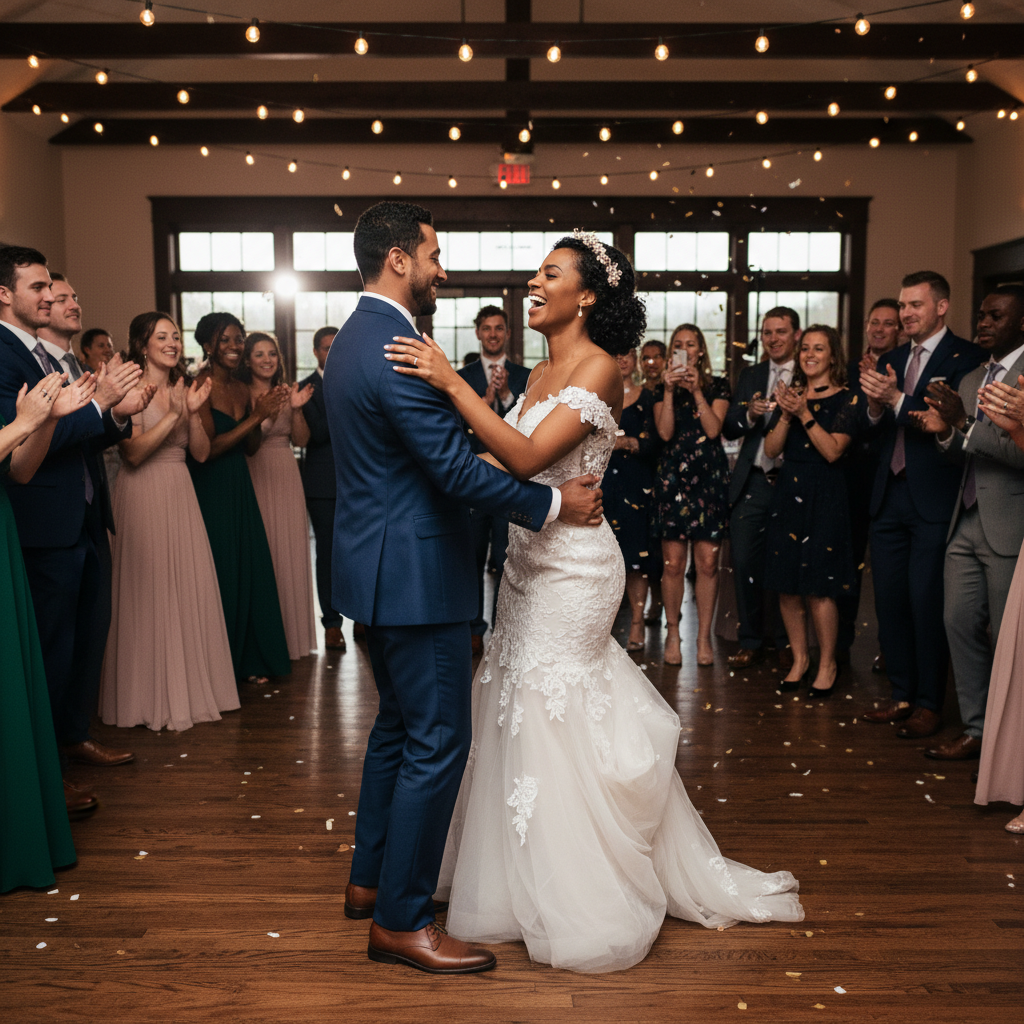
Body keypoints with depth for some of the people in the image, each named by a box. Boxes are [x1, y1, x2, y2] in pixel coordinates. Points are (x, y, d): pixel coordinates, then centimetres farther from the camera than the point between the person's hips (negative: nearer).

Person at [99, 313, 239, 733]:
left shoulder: (184, 388, 13)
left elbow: (201, 452, 7)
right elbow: (133, 451, -15)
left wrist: (193, 411, -7)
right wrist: (173, 414, -19)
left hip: (180, 496, 6)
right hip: (143, 496, -6)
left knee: (190, 589, 6)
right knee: (149, 591, -2)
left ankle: (191, 687, 18)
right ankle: (151, 695, 9)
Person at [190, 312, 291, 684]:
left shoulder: (241, 388, 11)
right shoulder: (202, 386, -11)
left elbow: (250, 447, 11)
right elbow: (207, 448, -18)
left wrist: (263, 414, -6)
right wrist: (255, 416, -18)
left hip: (239, 487, 7)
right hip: (211, 490, -7)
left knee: (251, 570, 9)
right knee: (220, 574, -1)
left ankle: (248, 659, 20)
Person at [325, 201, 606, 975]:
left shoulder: (354, 338, 13)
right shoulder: (397, 351, -21)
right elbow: (457, 470, -24)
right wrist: (553, 503, -15)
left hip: (378, 564, 11)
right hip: (414, 572, -11)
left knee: (397, 726, 21)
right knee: (436, 743, -1)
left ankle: (372, 881, 35)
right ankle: (401, 921, 11)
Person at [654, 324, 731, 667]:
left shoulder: (718, 386, 8)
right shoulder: (662, 389, 11)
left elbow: (714, 429, -5)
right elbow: (665, 432, -3)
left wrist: (697, 391, -9)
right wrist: (669, 391, -9)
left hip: (709, 476, 0)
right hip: (672, 476, 1)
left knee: (707, 562, -3)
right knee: (673, 563, -2)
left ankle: (704, 636, 8)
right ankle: (673, 634, 12)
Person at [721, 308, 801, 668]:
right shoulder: (750, 375, 14)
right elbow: (728, 430, 9)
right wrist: (749, 415, -10)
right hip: (752, 482, 3)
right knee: (744, 561, 3)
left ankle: (786, 642, 21)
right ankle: (751, 641, 17)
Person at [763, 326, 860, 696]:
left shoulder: (846, 400, -2)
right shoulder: (791, 394, 11)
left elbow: (832, 451, -13)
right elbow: (771, 450, 3)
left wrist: (805, 415, -18)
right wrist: (786, 416, -10)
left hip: (824, 497, -5)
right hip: (787, 494, 5)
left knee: (818, 587, -3)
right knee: (786, 585, 7)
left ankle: (827, 665, 14)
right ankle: (799, 659, 23)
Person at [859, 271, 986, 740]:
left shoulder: (966, 357, -5)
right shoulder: (891, 359, 15)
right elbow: (876, 432, 8)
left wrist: (896, 399, -24)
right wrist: (875, 408, -12)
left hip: (934, 499, -6)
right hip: (889, 496, 7)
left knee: (927, 601, -2)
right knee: (889, 600, 11)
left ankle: (929, 704, 12)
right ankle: (901, 694, 24)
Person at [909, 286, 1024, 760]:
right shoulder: (971, 379, 17)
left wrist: (964, 424, -23)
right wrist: (945, 432, -1)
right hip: (967, 525, 8)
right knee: (959, 624, 9)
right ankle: (975, 730, 23)